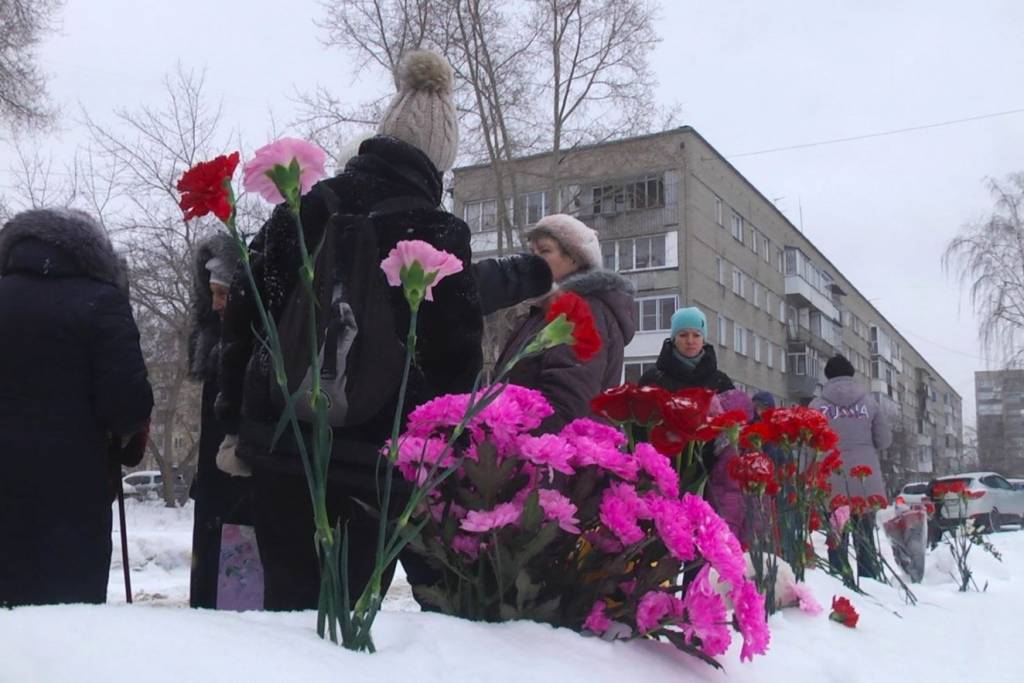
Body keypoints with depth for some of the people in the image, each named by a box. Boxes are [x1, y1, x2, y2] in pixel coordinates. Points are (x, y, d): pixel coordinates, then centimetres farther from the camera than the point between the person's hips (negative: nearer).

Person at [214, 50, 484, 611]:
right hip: (376, 460, -3)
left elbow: (242, 317, 7)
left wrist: (238, 424, 13)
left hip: (280, 446, 4)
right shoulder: (439, 236, -7)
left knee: (287, 601, 13)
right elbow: (458, 363, -6)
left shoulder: (304, 208, 5)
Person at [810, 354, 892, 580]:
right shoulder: (869, 402, 2)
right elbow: (884, 440, 5)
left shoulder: (817, 405, -4)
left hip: (833, 483, -2)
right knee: (865, 538, 12)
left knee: (838, 539, 5)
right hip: (866, 482, 2)